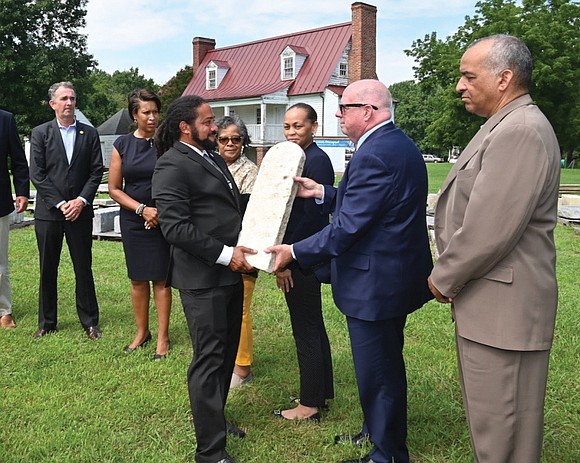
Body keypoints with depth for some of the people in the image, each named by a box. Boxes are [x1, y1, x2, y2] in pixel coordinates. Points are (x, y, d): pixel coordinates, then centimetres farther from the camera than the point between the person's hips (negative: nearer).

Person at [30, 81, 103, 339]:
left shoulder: (89, 133, 7)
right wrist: (60, 203, -11)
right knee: (47, 269, 8)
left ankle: (89, 321, 16)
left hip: (80, 211, 1)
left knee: (84, 268, 6)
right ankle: (46, 322, 21)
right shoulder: (40, 133, 2)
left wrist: (82, 200, -10)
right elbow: (37, 174, -4)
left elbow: (96, 171, 2)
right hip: (48, 212, 0)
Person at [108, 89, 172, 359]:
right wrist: (142, 209, -10)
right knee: (137, 278, 10)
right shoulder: (122, 145, 1)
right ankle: (142, 332, 25)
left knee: (160, 278, 2)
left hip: (162, 221, -2)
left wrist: (161, 212, -13)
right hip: (133, 221, 2)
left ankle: (163, 337, 13)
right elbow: (114, 188, 1)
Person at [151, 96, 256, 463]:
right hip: (203, 280, -9)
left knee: (227, 352, 19)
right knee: (209, 359, -1)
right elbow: (175, 227, -22)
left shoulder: (213, 158, 15)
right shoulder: (173, 166, -14)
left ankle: (215, 418, 38)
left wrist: (241, 248, 10)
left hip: (231, 273, 9)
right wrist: (225, 254, -20)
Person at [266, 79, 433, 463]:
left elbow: (348, 227, -25)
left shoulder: (373, 156, -24)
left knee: (377, 373, 6)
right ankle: (378, 432, 44)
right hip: (396, 275, 11)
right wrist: (322, 193, 11)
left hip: (374, 284, -11)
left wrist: (294, 252, -16)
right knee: (387, 366, 25)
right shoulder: (401, 144, 9)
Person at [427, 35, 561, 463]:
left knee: (500, 425, 3)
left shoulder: (521, 131, -20)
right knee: (491, 417, 21)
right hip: (489, 301, 10)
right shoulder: (506, 126, 14)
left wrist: (444, 279, -10)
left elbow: (490, 229, -24)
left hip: (503, 308, -10)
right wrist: (451, 276, 12)